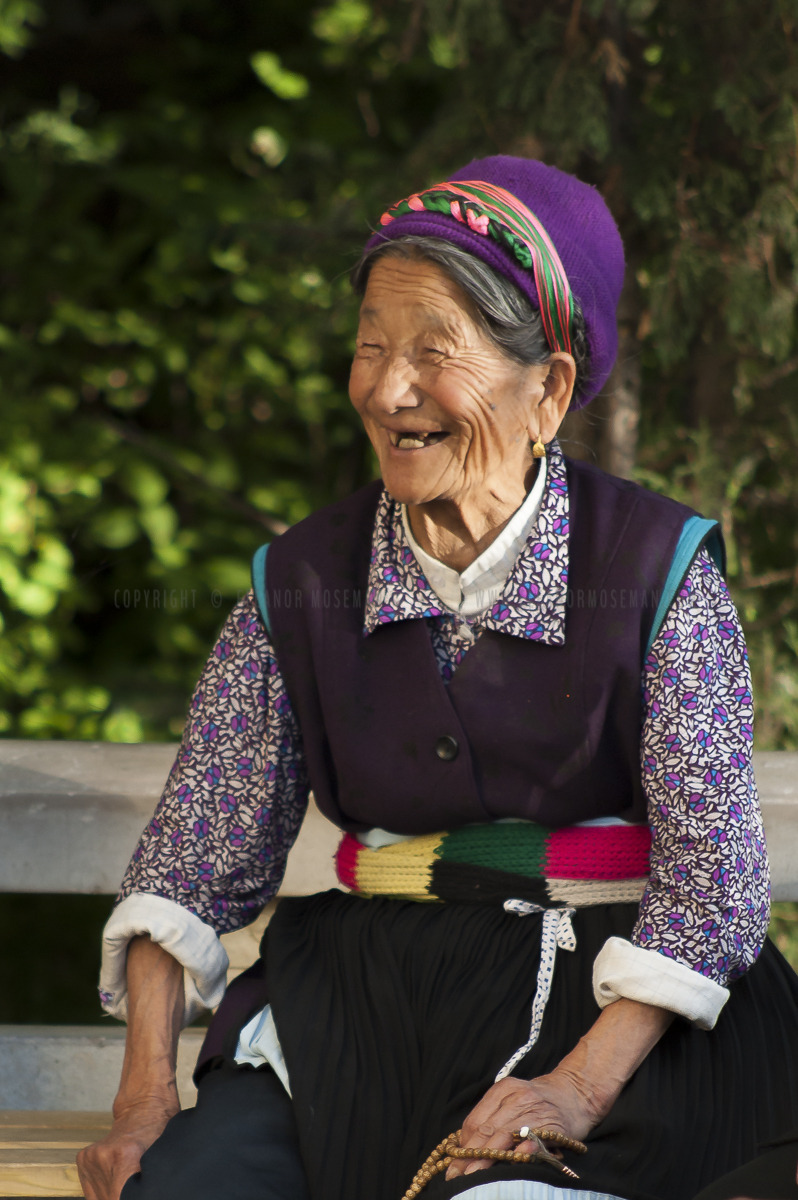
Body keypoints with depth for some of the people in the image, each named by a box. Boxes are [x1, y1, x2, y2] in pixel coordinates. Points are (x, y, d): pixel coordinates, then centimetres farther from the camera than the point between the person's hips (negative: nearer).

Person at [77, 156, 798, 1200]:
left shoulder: (658, 573, -4)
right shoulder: (299, 586, 6)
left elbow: (711, 868, -11)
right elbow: (199, 850, 5)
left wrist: (581, 1085, -23)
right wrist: (147, 1089, -9)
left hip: (604, 999, -3)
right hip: (367, 987, 3)